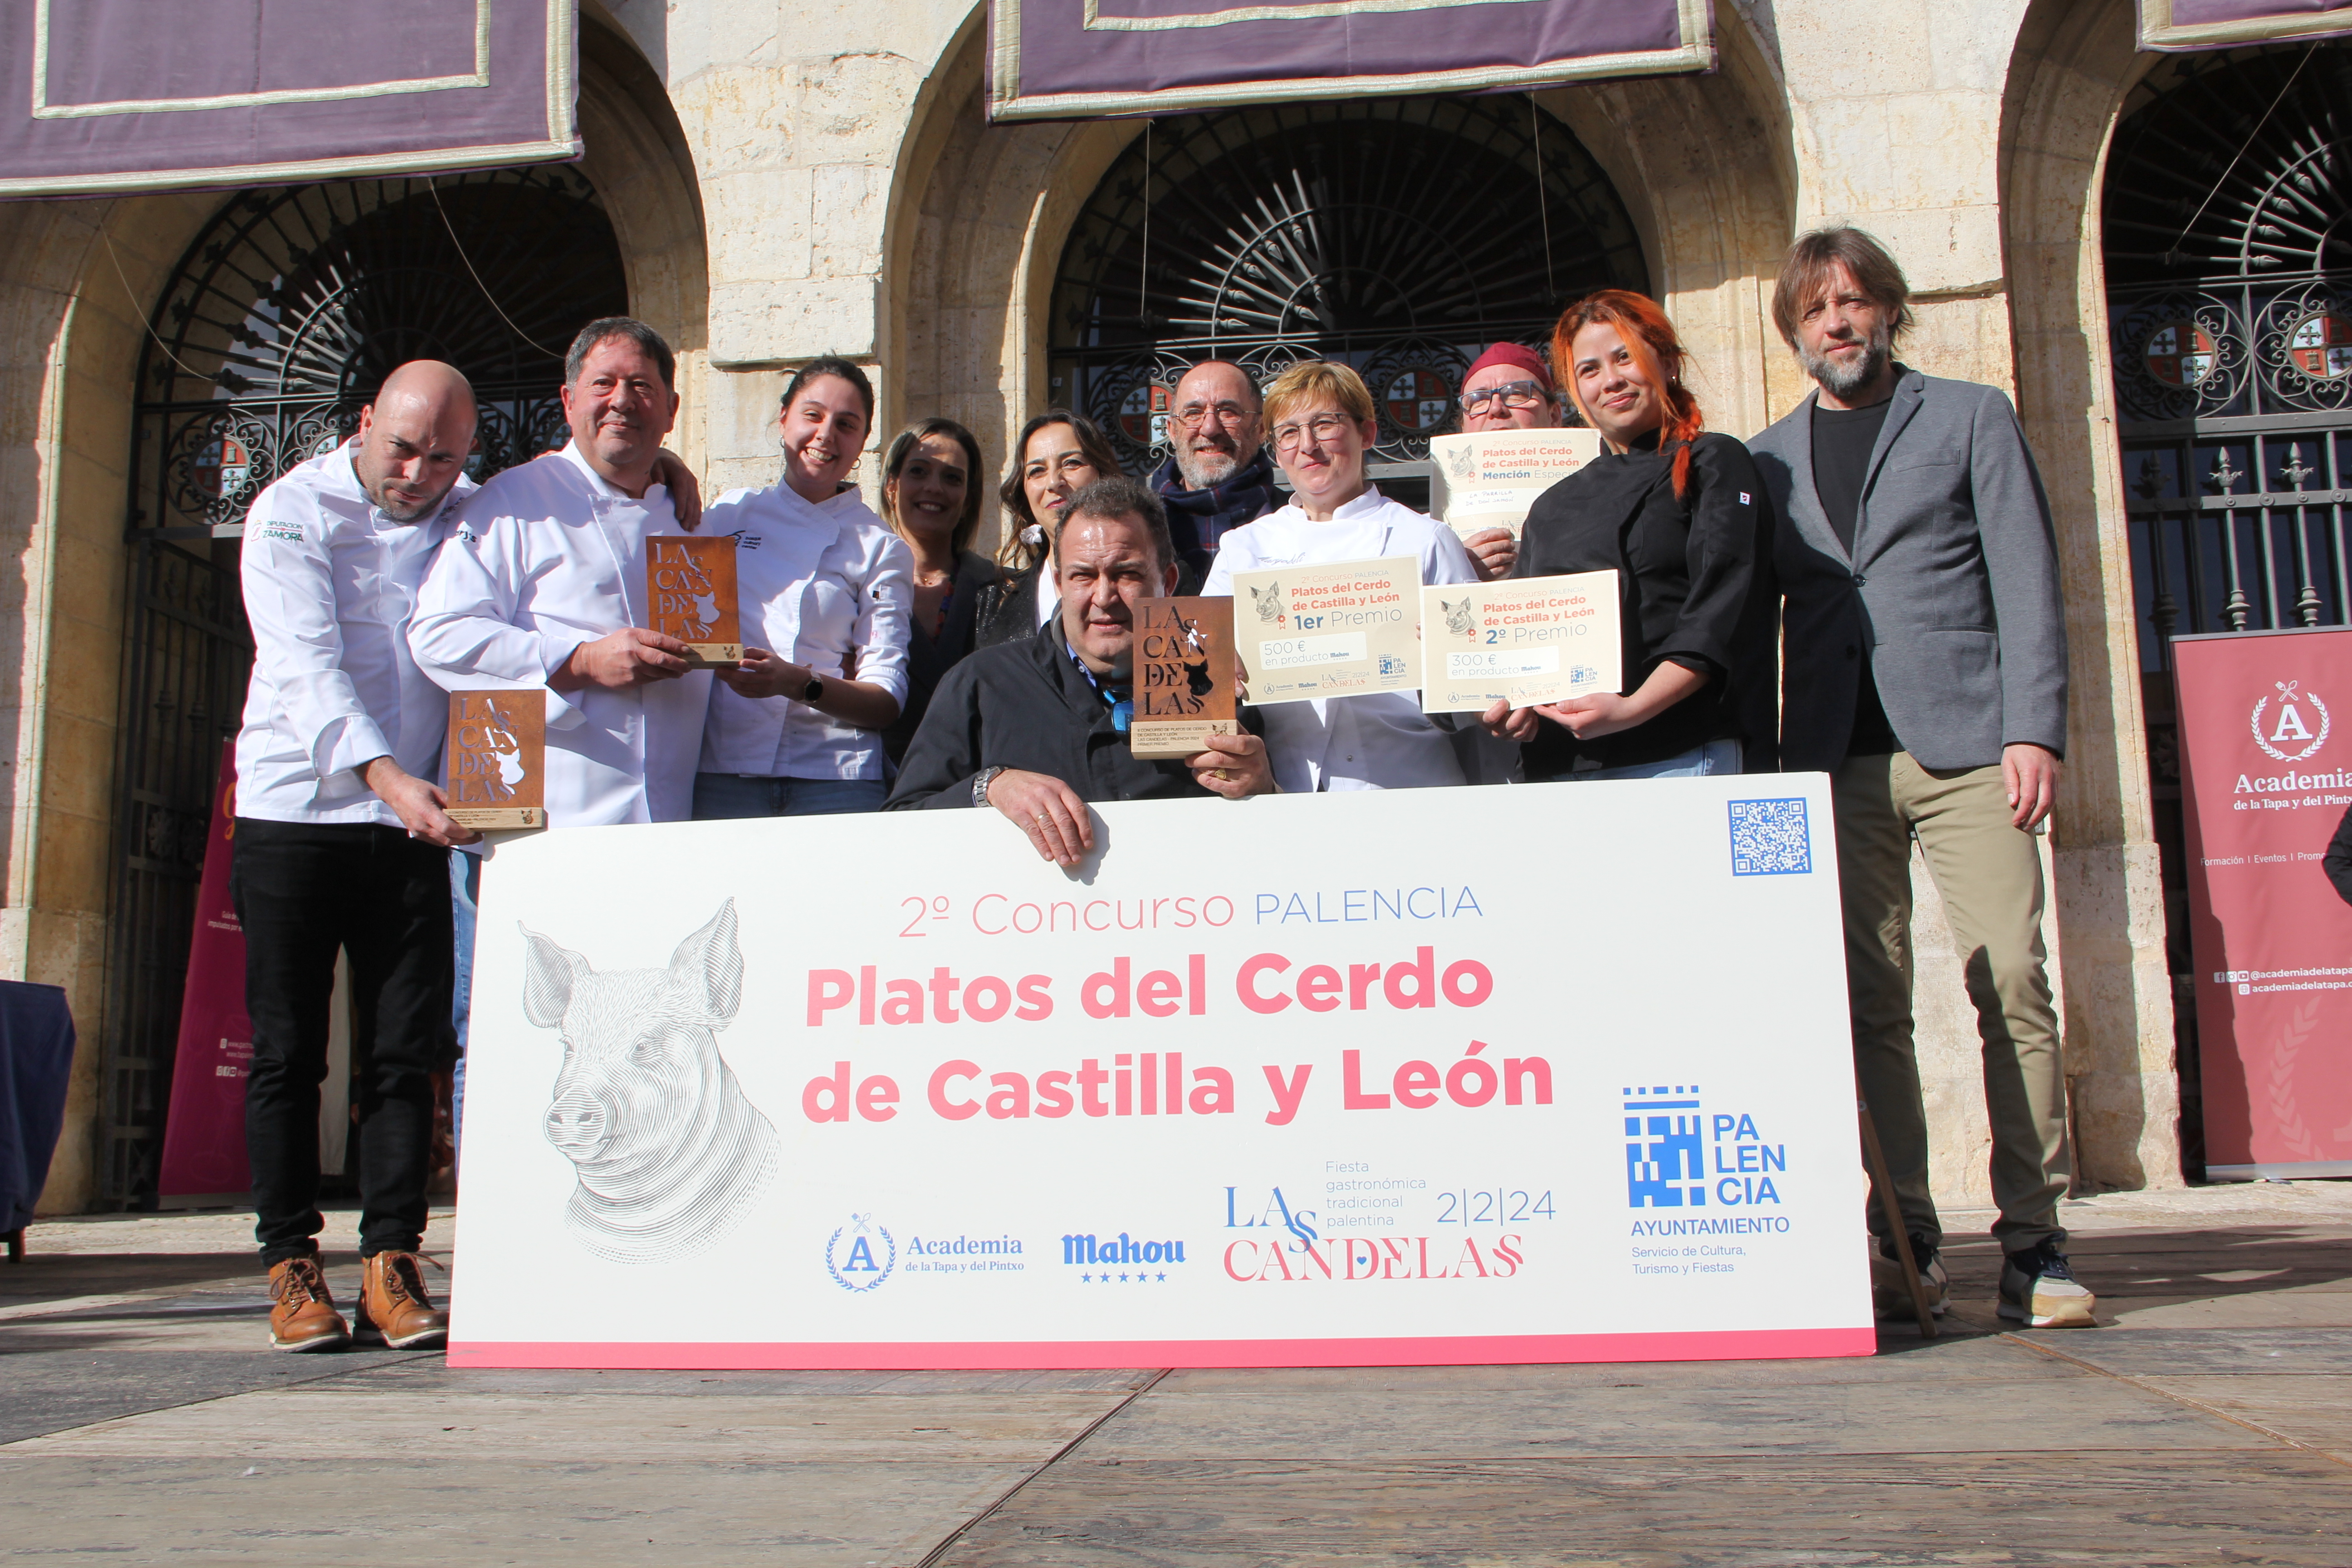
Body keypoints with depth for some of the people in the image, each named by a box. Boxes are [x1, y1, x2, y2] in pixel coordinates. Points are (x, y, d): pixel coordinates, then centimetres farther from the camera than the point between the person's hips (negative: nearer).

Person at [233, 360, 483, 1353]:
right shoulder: (291, 513, -2)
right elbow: (309, 665, -14)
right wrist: (385, 775, -28)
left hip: (412, 822, 3)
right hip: (295, 810, -2)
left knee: (406, 1053, -1)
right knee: (287, 1052, 1)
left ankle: (391, 1264, 4)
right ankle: (293, 1267, 10)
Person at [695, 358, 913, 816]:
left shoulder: (882, 550, 4)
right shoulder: (732, 512, 10)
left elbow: (888, 704, -1)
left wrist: (799, 684, -21)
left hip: (833, 780, -1)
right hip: (720, 773, 2)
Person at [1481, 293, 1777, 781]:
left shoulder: (1712, 464, 6)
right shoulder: (1552, 508, 21)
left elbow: (1721, 616, -6)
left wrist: (1634, 708, -18)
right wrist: (1503, 706, -3)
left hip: (1679, 758, -4)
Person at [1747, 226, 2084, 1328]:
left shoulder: (1970, 419, 12)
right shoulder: (1766, 459, 19)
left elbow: (2025, 578, 4)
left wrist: (2034, 729, -7)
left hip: (1963, 742, -2)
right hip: (1837, 760, 2)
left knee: (2011, 985, -9)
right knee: (1870, 1003, -1)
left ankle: (2032, 1243, -3)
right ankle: (1905, 1239, 6)